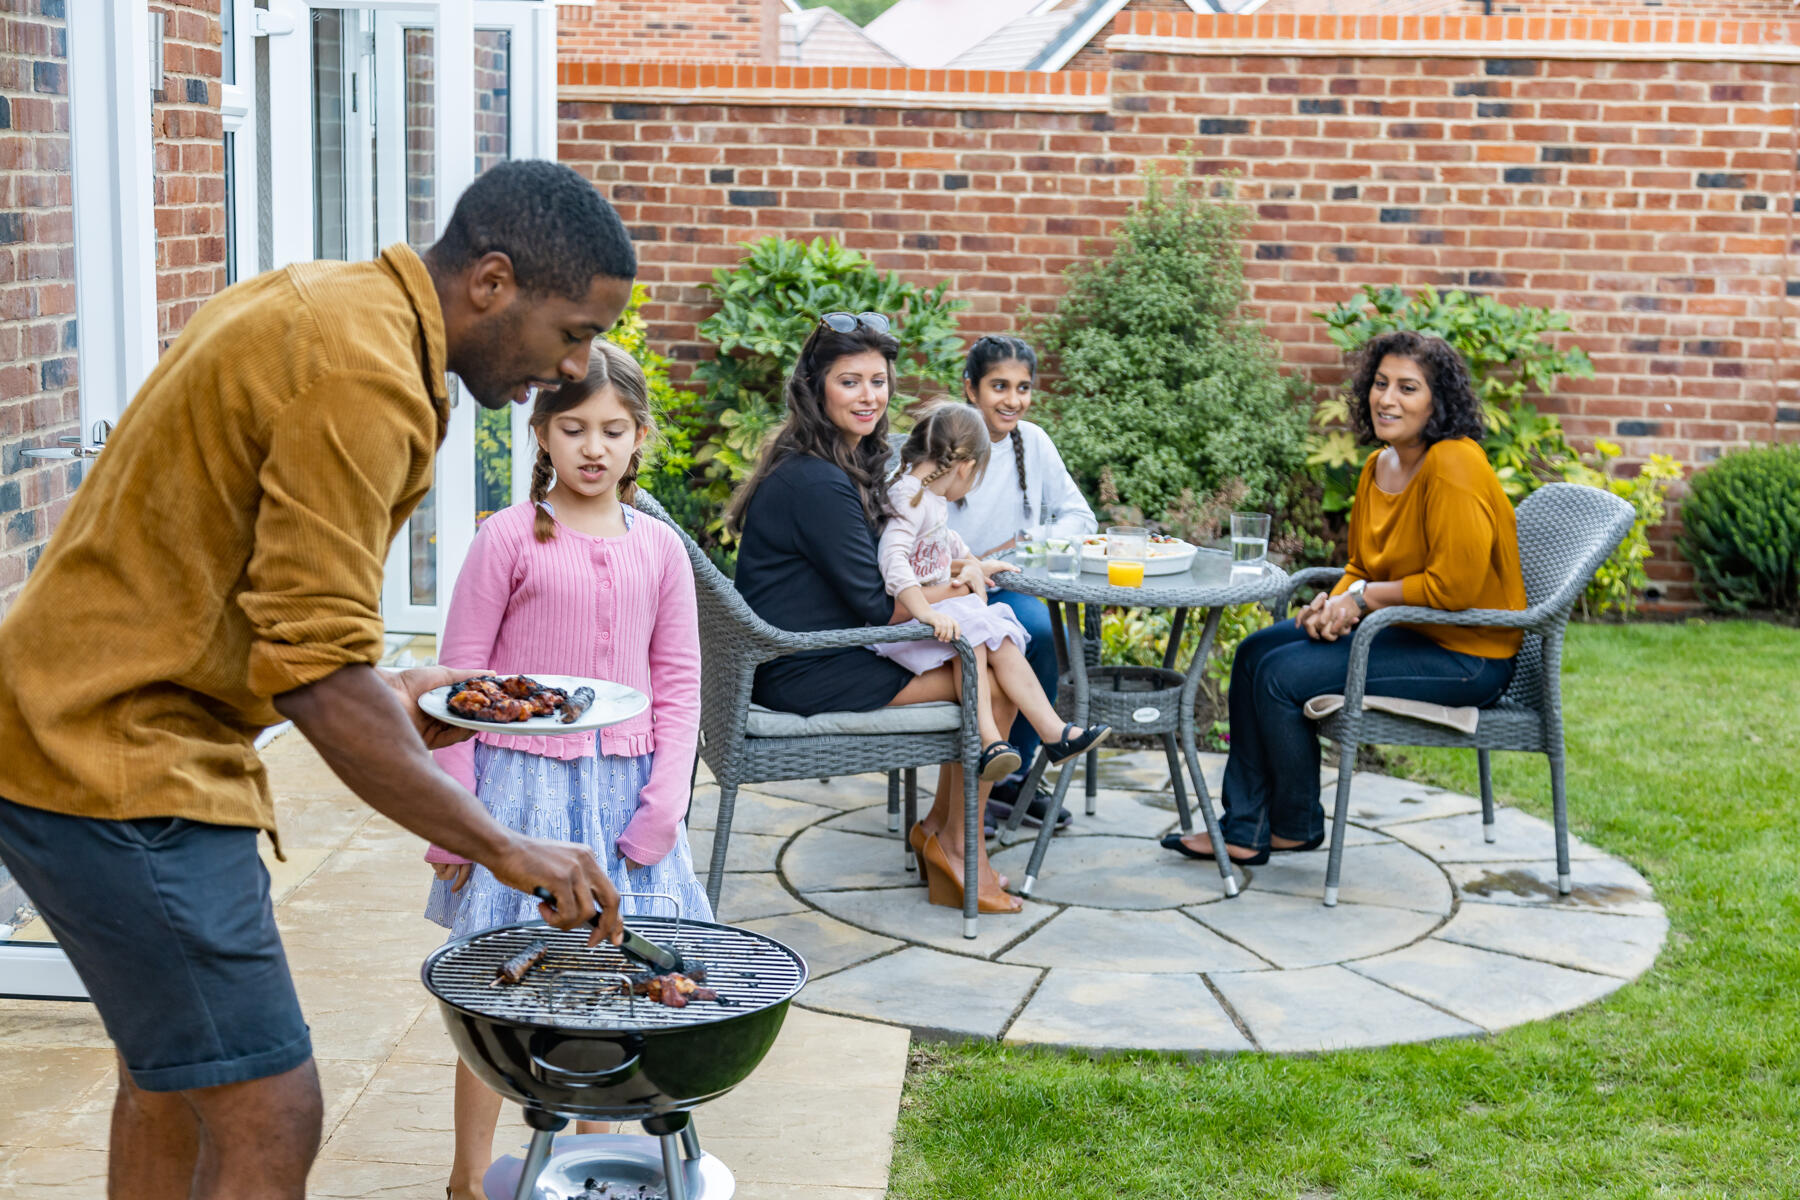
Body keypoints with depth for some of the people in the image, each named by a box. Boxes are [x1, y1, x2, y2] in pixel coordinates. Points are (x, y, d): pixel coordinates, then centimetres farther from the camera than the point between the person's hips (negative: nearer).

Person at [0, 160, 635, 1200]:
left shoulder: (324, 301, 10)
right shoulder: (363, 374, -22)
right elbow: (316, 673, -25)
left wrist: (376, 692, 13)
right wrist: (505, 848, -20)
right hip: (121, 760, -11)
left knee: (171, 1079, 22)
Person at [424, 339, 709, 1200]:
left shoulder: (659, 549, 5)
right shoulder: (508, 539, -5)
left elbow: (678, 685, 8)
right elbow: (459, 680, -4)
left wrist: (663, 802, -2)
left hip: (622, 786, 4)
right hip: (522, 781, -3)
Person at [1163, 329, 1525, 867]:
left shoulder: (1454, 468, -22)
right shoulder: (1380, 465, 7)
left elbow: (1453, 586, -27)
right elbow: (1362, 568, 17)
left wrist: (1362, 598, -17)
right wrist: (1336, 603, -6)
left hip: (1464, 655, -10)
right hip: (1405, 629, 10)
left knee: (1283, 675, -16)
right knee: (1255, 652, 4)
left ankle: (1296, 826, 7)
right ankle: (1243, 830, 6)